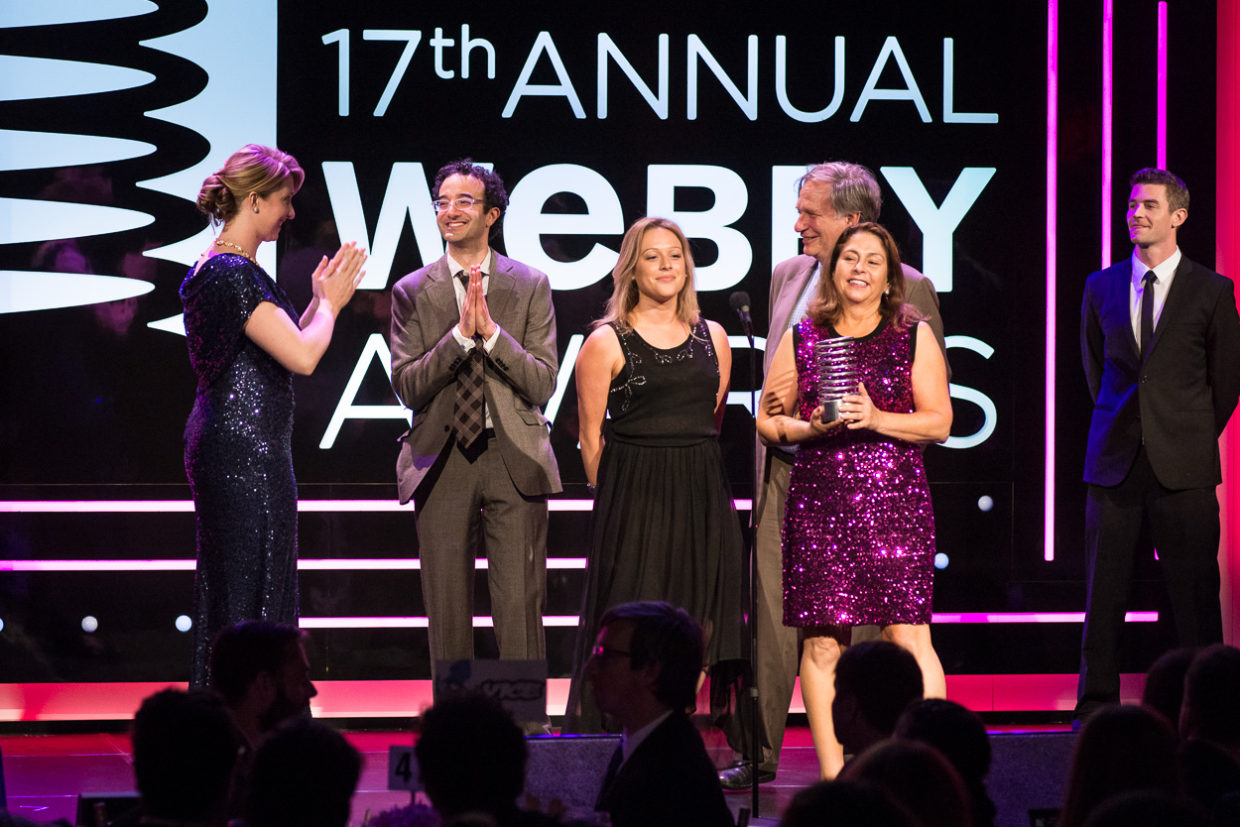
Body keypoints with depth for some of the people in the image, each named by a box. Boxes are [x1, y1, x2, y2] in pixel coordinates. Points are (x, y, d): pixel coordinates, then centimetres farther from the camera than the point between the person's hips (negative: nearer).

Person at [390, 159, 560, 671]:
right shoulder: (411, 292, 6)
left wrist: (491, 331, -14)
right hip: (442, 463, 1)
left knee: (519, 608, -4)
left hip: (513, 460, -1)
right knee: (447, 612, 5)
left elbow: (543, 384, -2)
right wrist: (461, 334, -14)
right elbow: (407, 387, -3)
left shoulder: (530, 287, 5)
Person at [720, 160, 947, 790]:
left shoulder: (908, 289, -3)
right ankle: (757, 753, 7)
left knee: (856, 623, 3)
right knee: (770, 617, 2)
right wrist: (772, 426, 14)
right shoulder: (787, 276, 13)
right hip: (783, 472, 4)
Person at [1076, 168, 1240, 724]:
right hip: (1114, 462, 3)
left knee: (1194, 592, -1)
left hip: (1183, 466, -2)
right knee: (1104, 590, 4)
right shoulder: (1101, 287, 10)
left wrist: (1196, 437, 11)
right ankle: (1096, 707, 11)